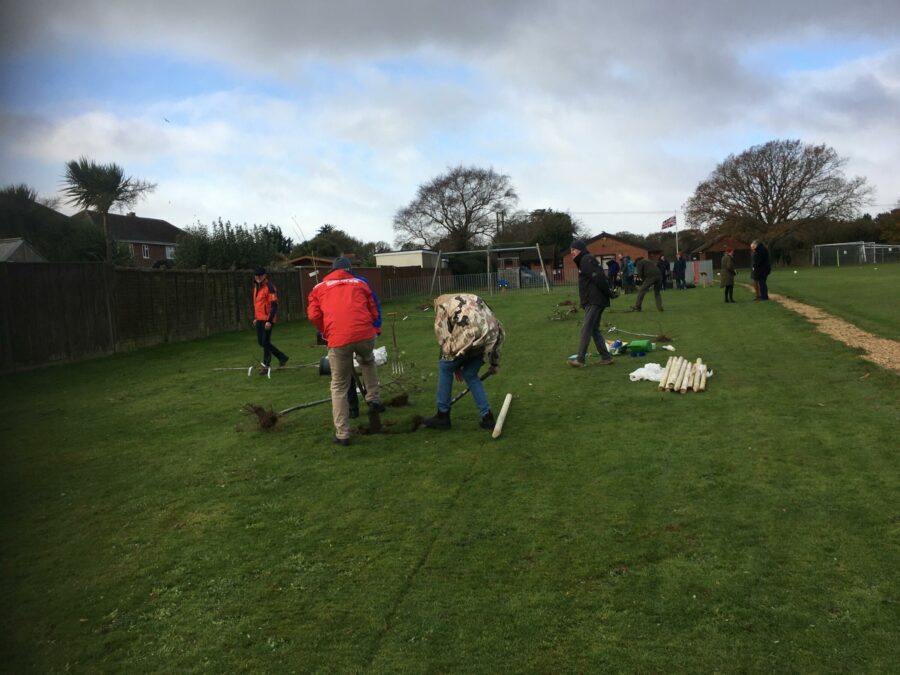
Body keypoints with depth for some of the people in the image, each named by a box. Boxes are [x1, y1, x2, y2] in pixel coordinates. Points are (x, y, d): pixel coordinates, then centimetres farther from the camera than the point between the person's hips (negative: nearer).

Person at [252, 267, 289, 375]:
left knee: (265, 342, -6)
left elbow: (274, 305, -17)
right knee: (261, 342, 11)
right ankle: (282, 357, 24)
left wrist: (269, 321, -21)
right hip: (259, 319, 9)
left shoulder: (269, 287, -13)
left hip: (267, 319, -9)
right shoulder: (256, 286, 14)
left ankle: (266, 365, 5)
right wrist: (255, 317, 21)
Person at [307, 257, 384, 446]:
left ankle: (342, 434, 11)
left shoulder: (319, 288, 20)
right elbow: (374, 312, 20)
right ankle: (373, 399, 28)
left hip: (338, 340, -1)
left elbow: (314, 316, 10)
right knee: (368, 362, 36)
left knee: (339, 388, 11)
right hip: (365, 334, 1)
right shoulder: (360, 283, 22)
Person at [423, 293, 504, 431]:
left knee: (445, 367, 17)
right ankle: (487, 417, 20)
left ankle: (443, 415, 22)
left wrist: (455, 364, 19)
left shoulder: (442, 301, 24)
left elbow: (442, 334, 13)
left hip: (470, 333, -5)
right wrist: (494, 363, 37)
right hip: (491, 334, 6)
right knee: (470, 375, 23)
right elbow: (499, 329, 33)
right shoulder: (472, 299, 38)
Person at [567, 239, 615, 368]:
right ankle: (606, 357, 14)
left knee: (586, 330, -10)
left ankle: (580, 360, -10)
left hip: (594, 301, -10)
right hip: (592, 301, 10)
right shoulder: (583, 261, 21)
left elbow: (598, 278, -20)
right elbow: (599, 278, 20)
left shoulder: (586, 260, -10)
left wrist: (608, 293, -15)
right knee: (594, 330, 12)